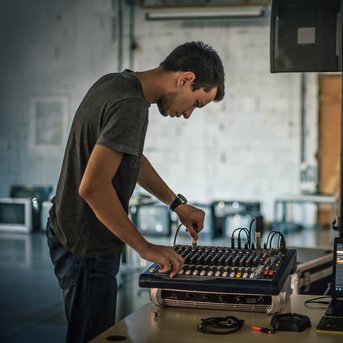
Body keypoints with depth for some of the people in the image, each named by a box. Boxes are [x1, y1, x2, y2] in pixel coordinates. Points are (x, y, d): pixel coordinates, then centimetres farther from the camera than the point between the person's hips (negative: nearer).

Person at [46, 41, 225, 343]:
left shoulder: (114, 82, 6)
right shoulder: (131, 107, -25)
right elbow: (93, 186, -32)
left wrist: (178, 204, 18)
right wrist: (145, 247, -23)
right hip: (88, 249, -10)